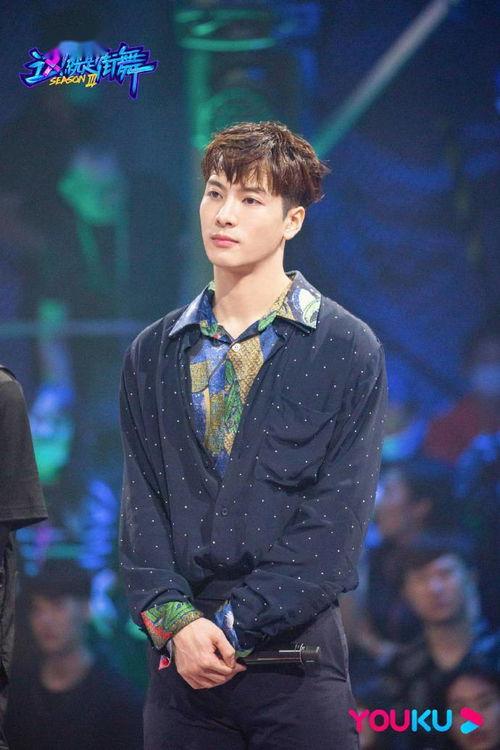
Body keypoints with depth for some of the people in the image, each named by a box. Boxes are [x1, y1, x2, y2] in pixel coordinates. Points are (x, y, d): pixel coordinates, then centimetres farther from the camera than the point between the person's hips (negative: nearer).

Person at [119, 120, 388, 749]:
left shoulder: (348, 350, -1)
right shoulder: (153, 356, 12)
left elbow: (337, 519, -7)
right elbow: (141, 507, 7)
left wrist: (230, 625, -12)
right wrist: (175, 620, -10)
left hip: (295, 649, -3)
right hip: (179, 655, 3)